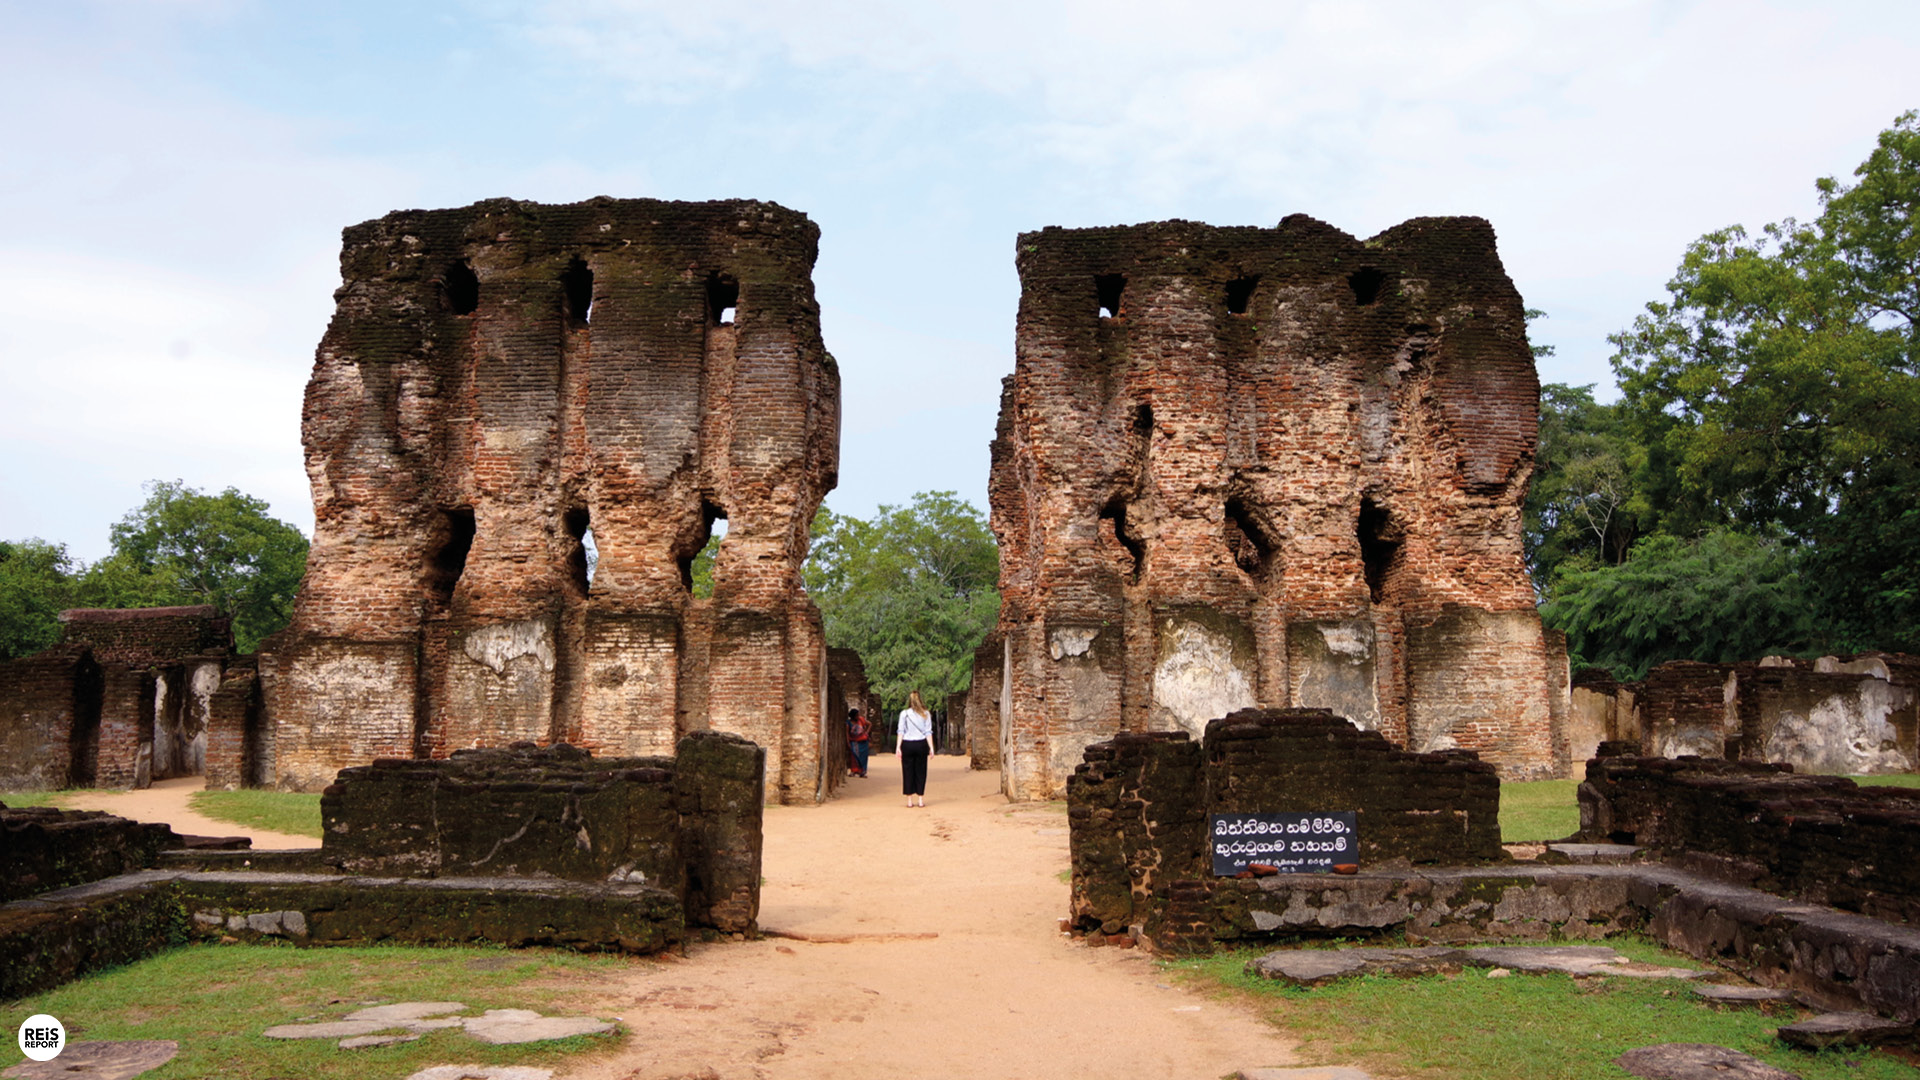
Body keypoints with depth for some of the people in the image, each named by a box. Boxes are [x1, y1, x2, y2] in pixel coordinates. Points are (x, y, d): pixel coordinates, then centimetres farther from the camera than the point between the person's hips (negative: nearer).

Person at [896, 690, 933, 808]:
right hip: (921, 744, 1)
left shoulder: (904, 713, -1)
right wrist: (931, 747, 0)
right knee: (920, 771, 7)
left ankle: (910, 800, 6)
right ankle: (921, 799, 7)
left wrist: (898, 747, -6)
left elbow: (901, 731, -5)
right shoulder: (926, 714, 2)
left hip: (907, 745, -1)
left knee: (908, 772, 5)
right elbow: (928, 732, 0)